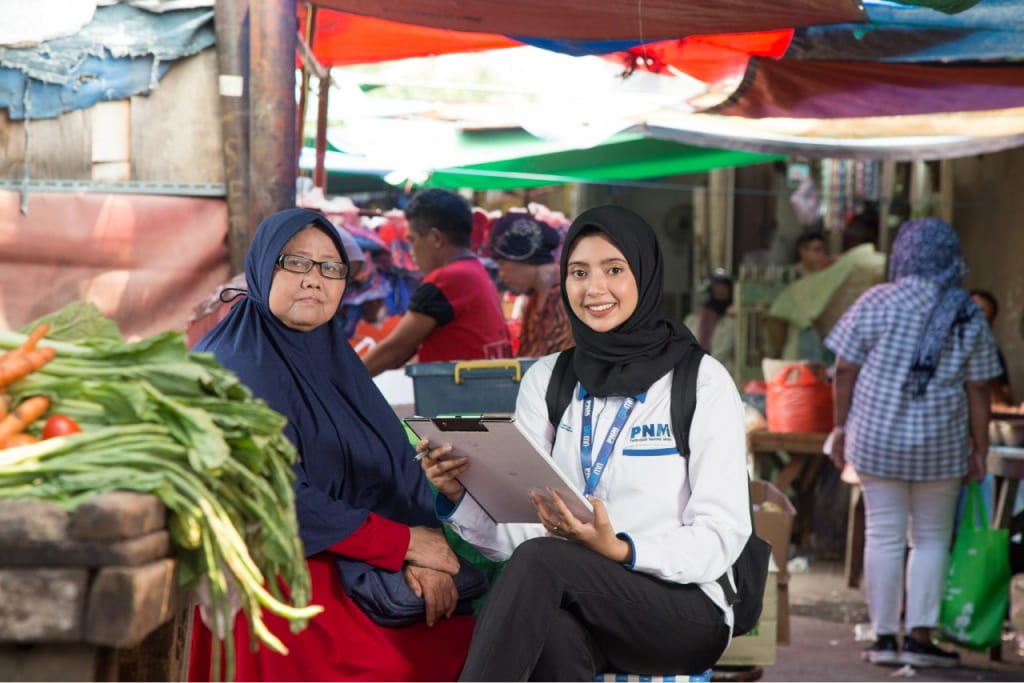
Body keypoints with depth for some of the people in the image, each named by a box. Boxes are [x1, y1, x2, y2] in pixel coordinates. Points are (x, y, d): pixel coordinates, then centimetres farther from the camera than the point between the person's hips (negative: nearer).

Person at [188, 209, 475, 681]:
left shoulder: (332, 356, 13)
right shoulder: (234, 368, -11)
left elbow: (396, 464, 4)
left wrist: (422, 555, -15)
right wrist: (406, 542, -15)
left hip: (355, 567, 7)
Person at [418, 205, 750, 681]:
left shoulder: (703, 381, -2)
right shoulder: (545, 379, 11)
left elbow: (721, 538, -7)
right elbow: (519, 532, 6)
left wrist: (618, 550, -23)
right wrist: (459, 498, -15)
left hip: (684, 611, -2)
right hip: (574, 611, 3)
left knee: (541, 560, -32)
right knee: (551, 630, -37)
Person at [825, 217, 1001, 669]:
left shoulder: (877, 303, -5)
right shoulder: (969, 317, -2)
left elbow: (845, 370, -4)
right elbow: (977, 390, -1)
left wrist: (841, 428, 6)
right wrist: (980, 450, 7)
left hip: (878, 440, 0)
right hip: (940, 445, 0)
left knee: (884, 535, 6)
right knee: (932, 538, 11)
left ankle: (885, 637, 8)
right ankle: (919, 635, 4)